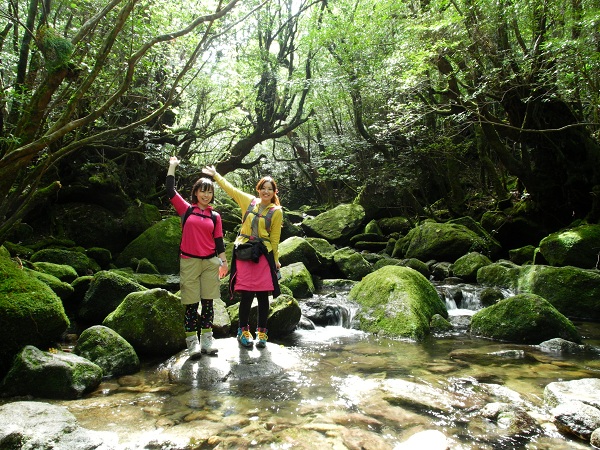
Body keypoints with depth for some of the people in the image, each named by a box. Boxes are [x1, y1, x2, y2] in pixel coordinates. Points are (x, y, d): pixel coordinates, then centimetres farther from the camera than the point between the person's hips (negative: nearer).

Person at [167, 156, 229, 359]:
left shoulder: (215, 216, 8)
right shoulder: (187, 210, 3)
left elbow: (218, 240, 10)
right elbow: (170, 191, -4)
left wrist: (224, 262, 5)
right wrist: (172, 166, 1)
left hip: (210, 262, 2)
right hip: (189, 262, -2)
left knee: (207, 302, 7)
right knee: (191, 304, 2)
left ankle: (206, 341, 17)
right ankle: (192, 343, 9)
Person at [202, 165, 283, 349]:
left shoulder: (276, 212, 3)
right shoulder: (249, 201, 6)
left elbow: (274, 238, 6)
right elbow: (230, 188, 15)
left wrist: (275, 261, 8)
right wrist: (215, 174, 17)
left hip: (264, 255, 0)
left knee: (263, 295, 2)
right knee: (247, 294, -3)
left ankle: (262, 332, 17)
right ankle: (243, 330, 16)